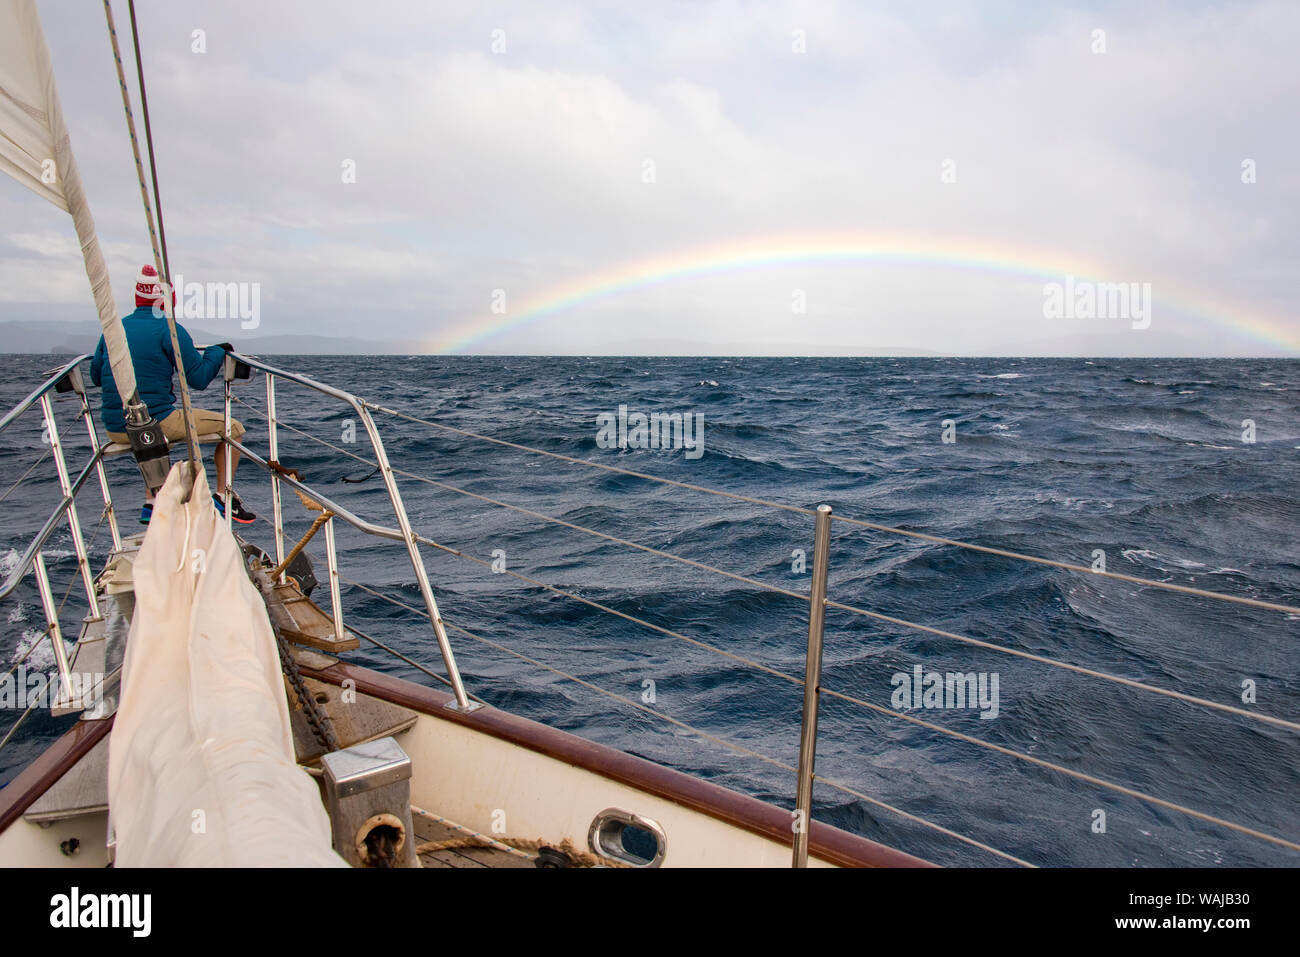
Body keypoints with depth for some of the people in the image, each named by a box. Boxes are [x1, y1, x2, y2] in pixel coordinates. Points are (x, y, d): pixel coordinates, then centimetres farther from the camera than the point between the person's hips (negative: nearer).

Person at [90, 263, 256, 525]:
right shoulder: (169, 330, -10)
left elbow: (96, 377, 18)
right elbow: (199, 379, -9)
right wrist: (217, 352, 7)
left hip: (115, 430, 7)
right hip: (155, 423, -7)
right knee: (233, 428, 7)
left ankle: (151, 504, 32)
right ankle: (222, 499, 8)